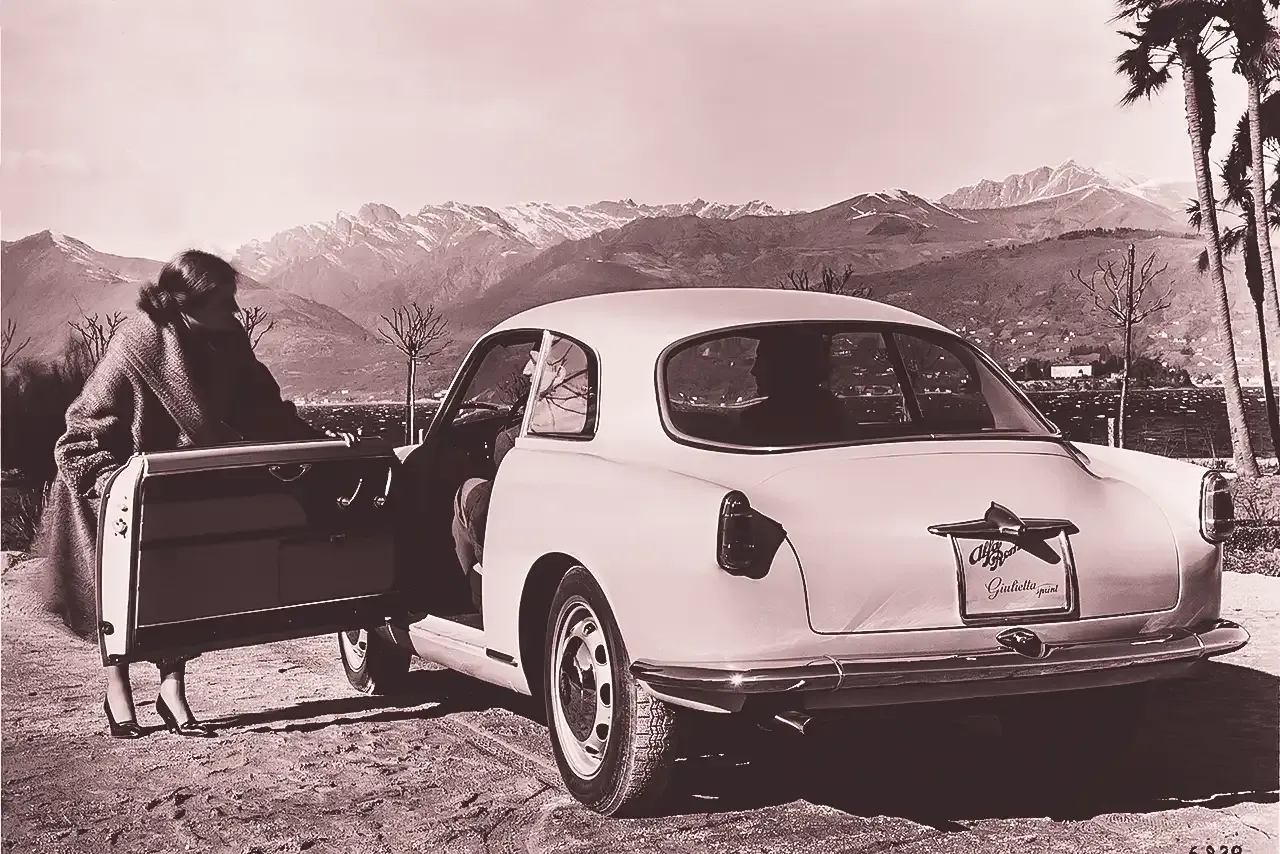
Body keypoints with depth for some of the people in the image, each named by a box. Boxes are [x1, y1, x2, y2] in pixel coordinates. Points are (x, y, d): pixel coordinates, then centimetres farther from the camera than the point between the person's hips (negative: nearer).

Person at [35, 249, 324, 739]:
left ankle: (172, 692, 4)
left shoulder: (225, 339, -9)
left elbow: (263, 407, -7)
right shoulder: (143, 339, -28)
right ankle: (117, 692, 11)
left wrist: (319, 444, -14)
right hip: (103, 460, -6)